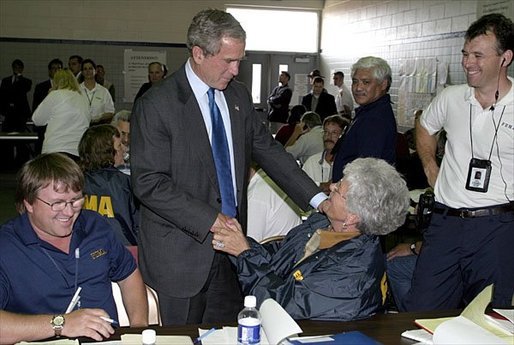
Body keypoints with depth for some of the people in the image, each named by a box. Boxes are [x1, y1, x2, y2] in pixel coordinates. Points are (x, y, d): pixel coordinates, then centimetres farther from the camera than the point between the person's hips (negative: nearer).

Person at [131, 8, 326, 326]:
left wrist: (318, 199, -1)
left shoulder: (239, 95, 5)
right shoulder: (156, 105, -14)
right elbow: (148, 183, -16)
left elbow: (268, 150, 8)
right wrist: (210, 219, -20)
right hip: (181, 250, -5)